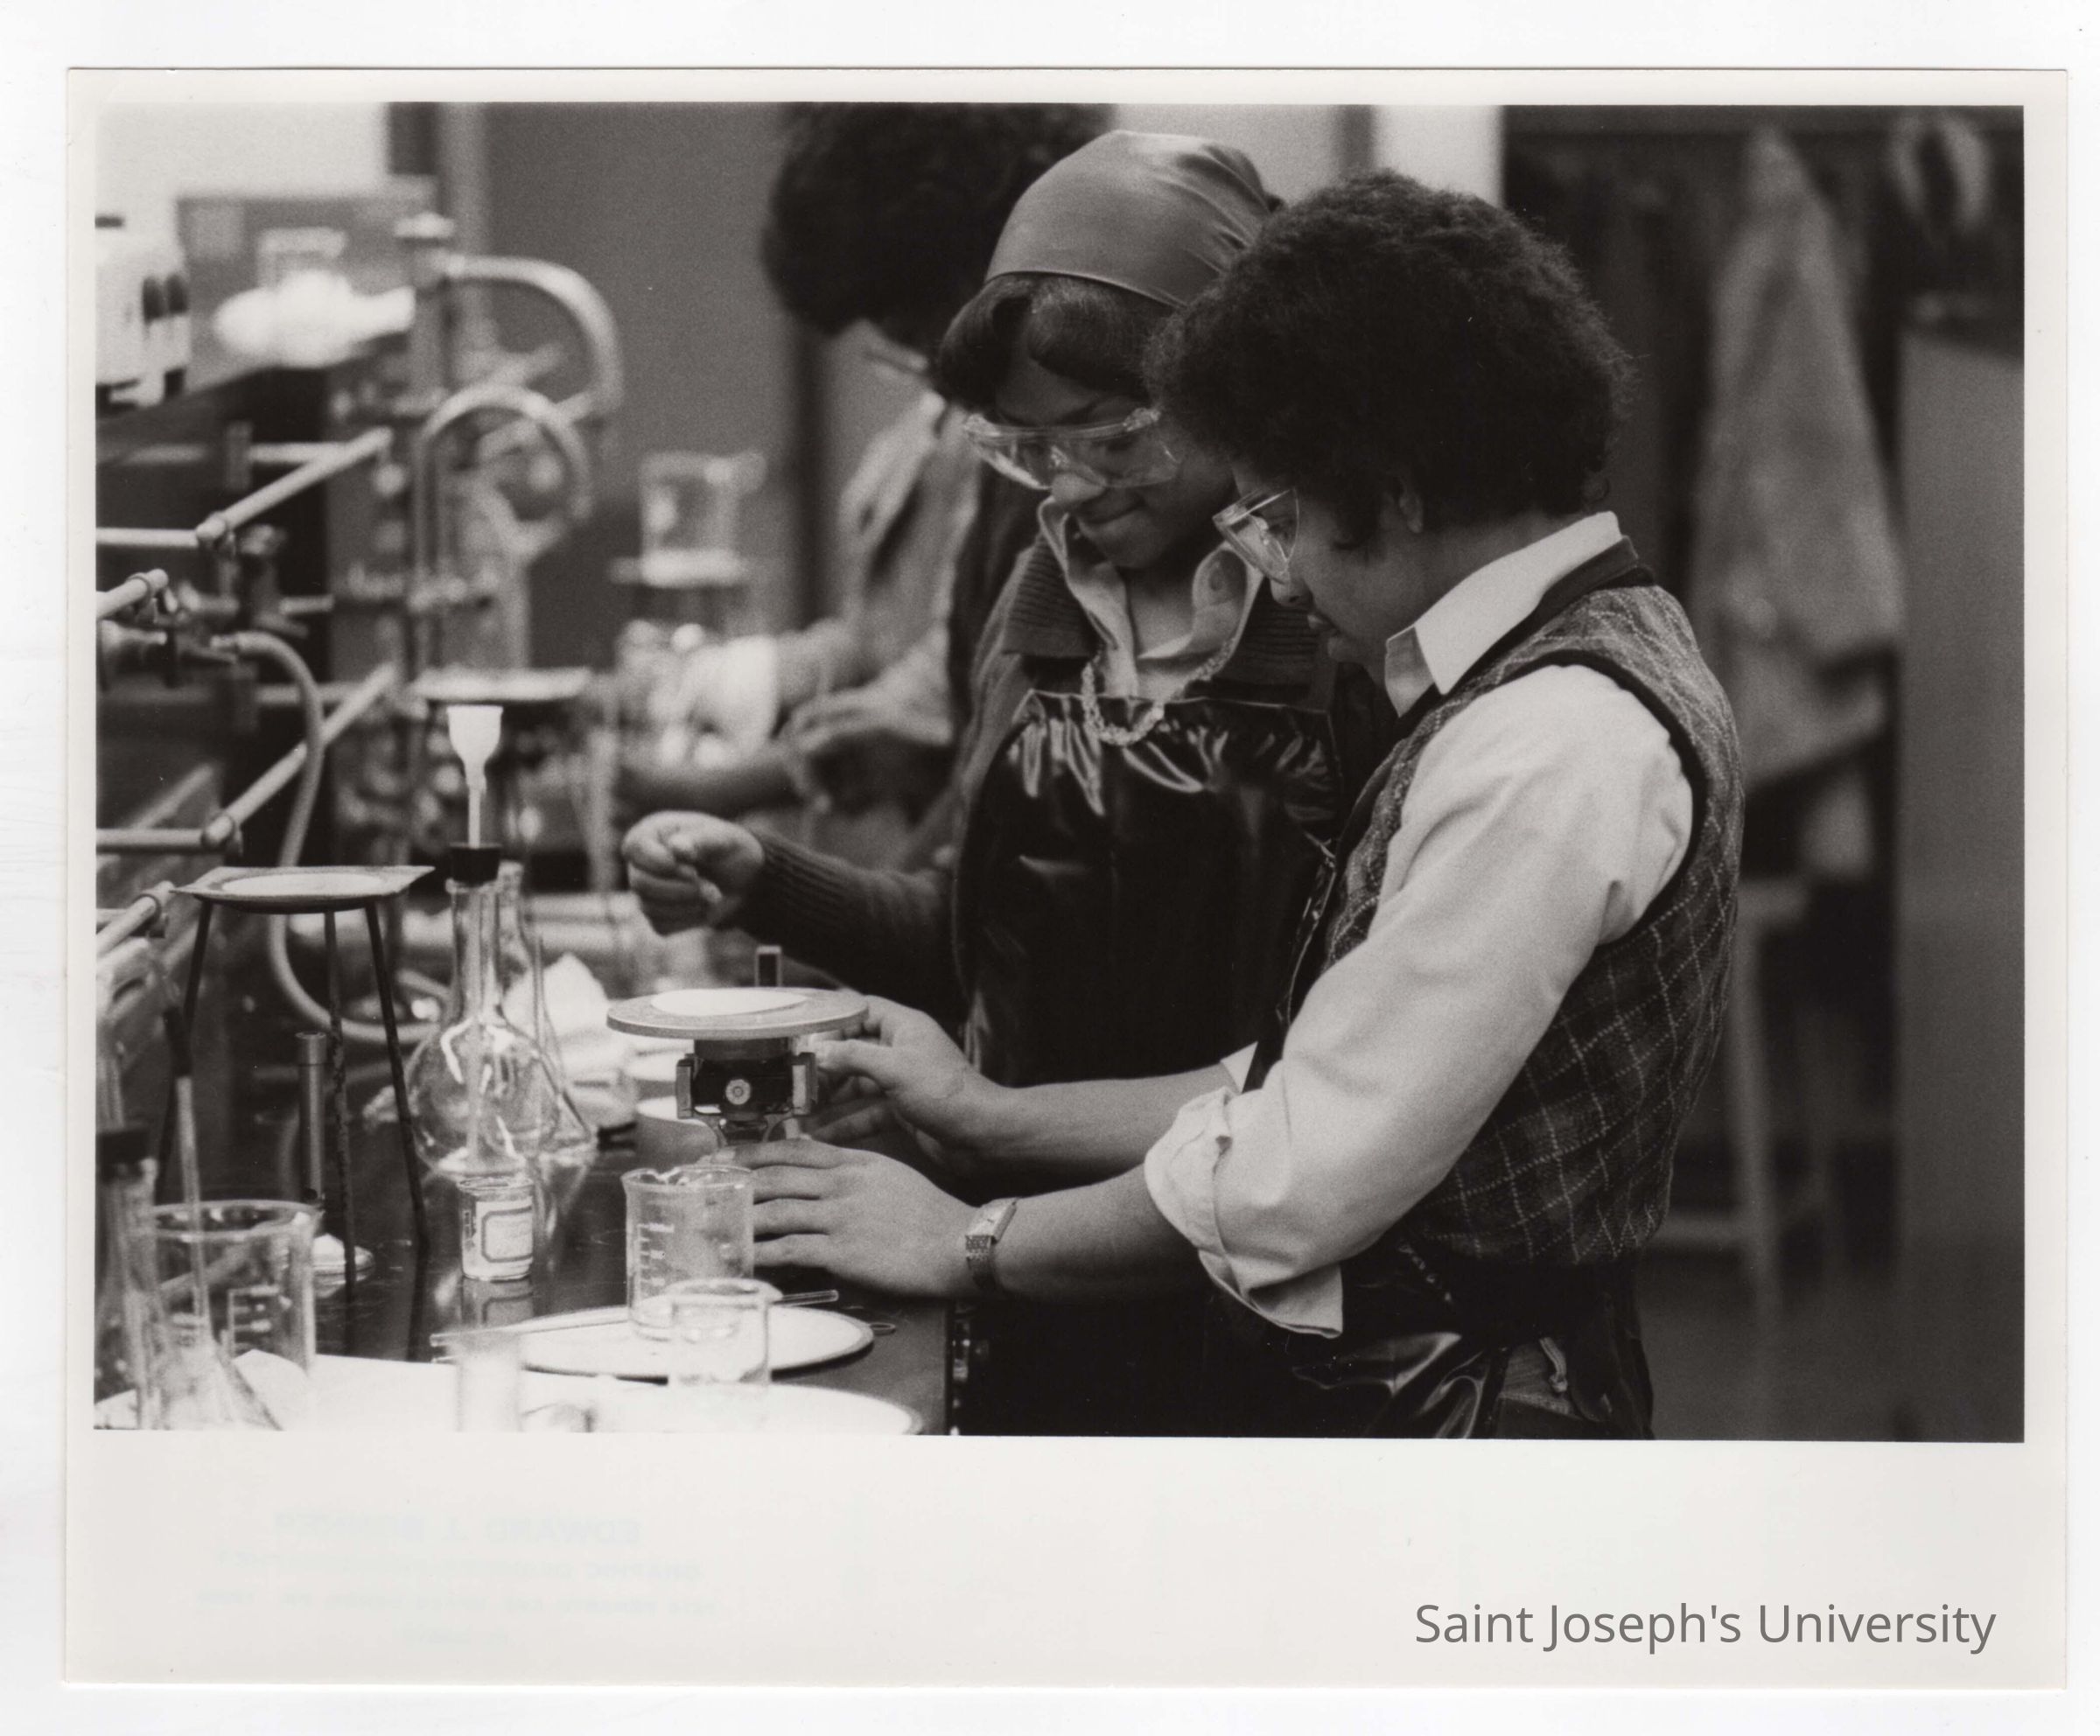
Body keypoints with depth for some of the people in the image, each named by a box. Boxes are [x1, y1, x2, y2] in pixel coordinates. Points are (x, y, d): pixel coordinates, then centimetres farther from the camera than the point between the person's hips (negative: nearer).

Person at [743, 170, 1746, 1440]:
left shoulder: (1557, 746, -17)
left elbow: (1302, 1182, -18)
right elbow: (1329, 1093, 16)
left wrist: (968, 1244, -5)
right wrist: (990, 1117, 15)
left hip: (1443, 1413, -9)